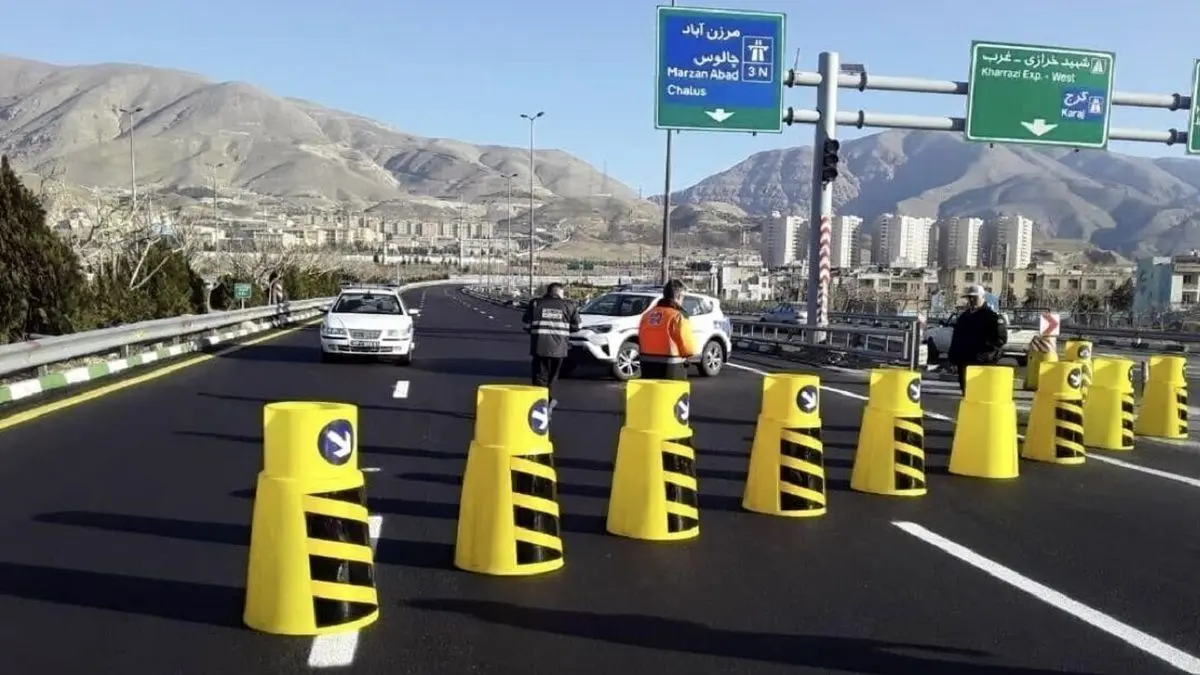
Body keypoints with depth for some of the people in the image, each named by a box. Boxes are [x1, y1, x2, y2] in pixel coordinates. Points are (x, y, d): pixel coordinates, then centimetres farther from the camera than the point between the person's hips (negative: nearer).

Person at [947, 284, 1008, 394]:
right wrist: (953, 358, 15)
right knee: (966, 392, 13)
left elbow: (1001, 338, -12)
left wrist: (986, 354, -20)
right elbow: (956, 339, 23)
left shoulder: (993, 317, -4)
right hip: (964, 362, 8)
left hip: (984, 364, -7)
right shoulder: (963, 317, 18)